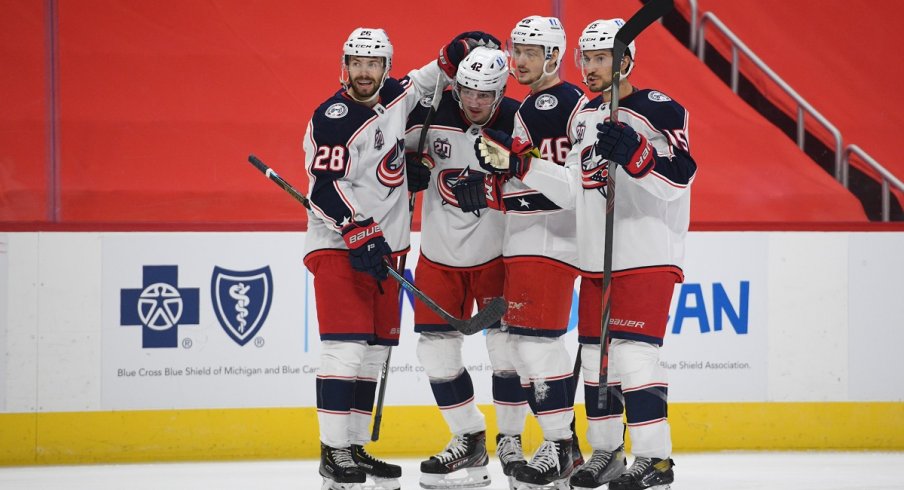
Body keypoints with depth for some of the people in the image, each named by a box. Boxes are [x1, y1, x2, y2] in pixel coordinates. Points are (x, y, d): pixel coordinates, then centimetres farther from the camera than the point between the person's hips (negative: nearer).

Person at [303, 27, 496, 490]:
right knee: (346, 345, -15)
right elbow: (326, 188, -20)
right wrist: (360, 234, -25)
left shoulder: (394, 98, 6)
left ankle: (355, 447, 13)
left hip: (384, 244, 7)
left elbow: (420, 84, 29)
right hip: (337, 246, -7)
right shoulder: (332, 118, -15)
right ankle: (333, 452, -14)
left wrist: (453, 55, 13)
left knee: (376, 348, 7)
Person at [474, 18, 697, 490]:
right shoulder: (584, 118, 14)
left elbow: (678, 178, -20)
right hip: (596, 259, 8)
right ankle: (606, 451, 21)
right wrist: (517, 163, 3)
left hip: (648, 256, -8)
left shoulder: (659, 110, -10)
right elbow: (572, 190, 12)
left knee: (633, 353, -14)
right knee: (596, 353, 10)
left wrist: (633, 153, -35)